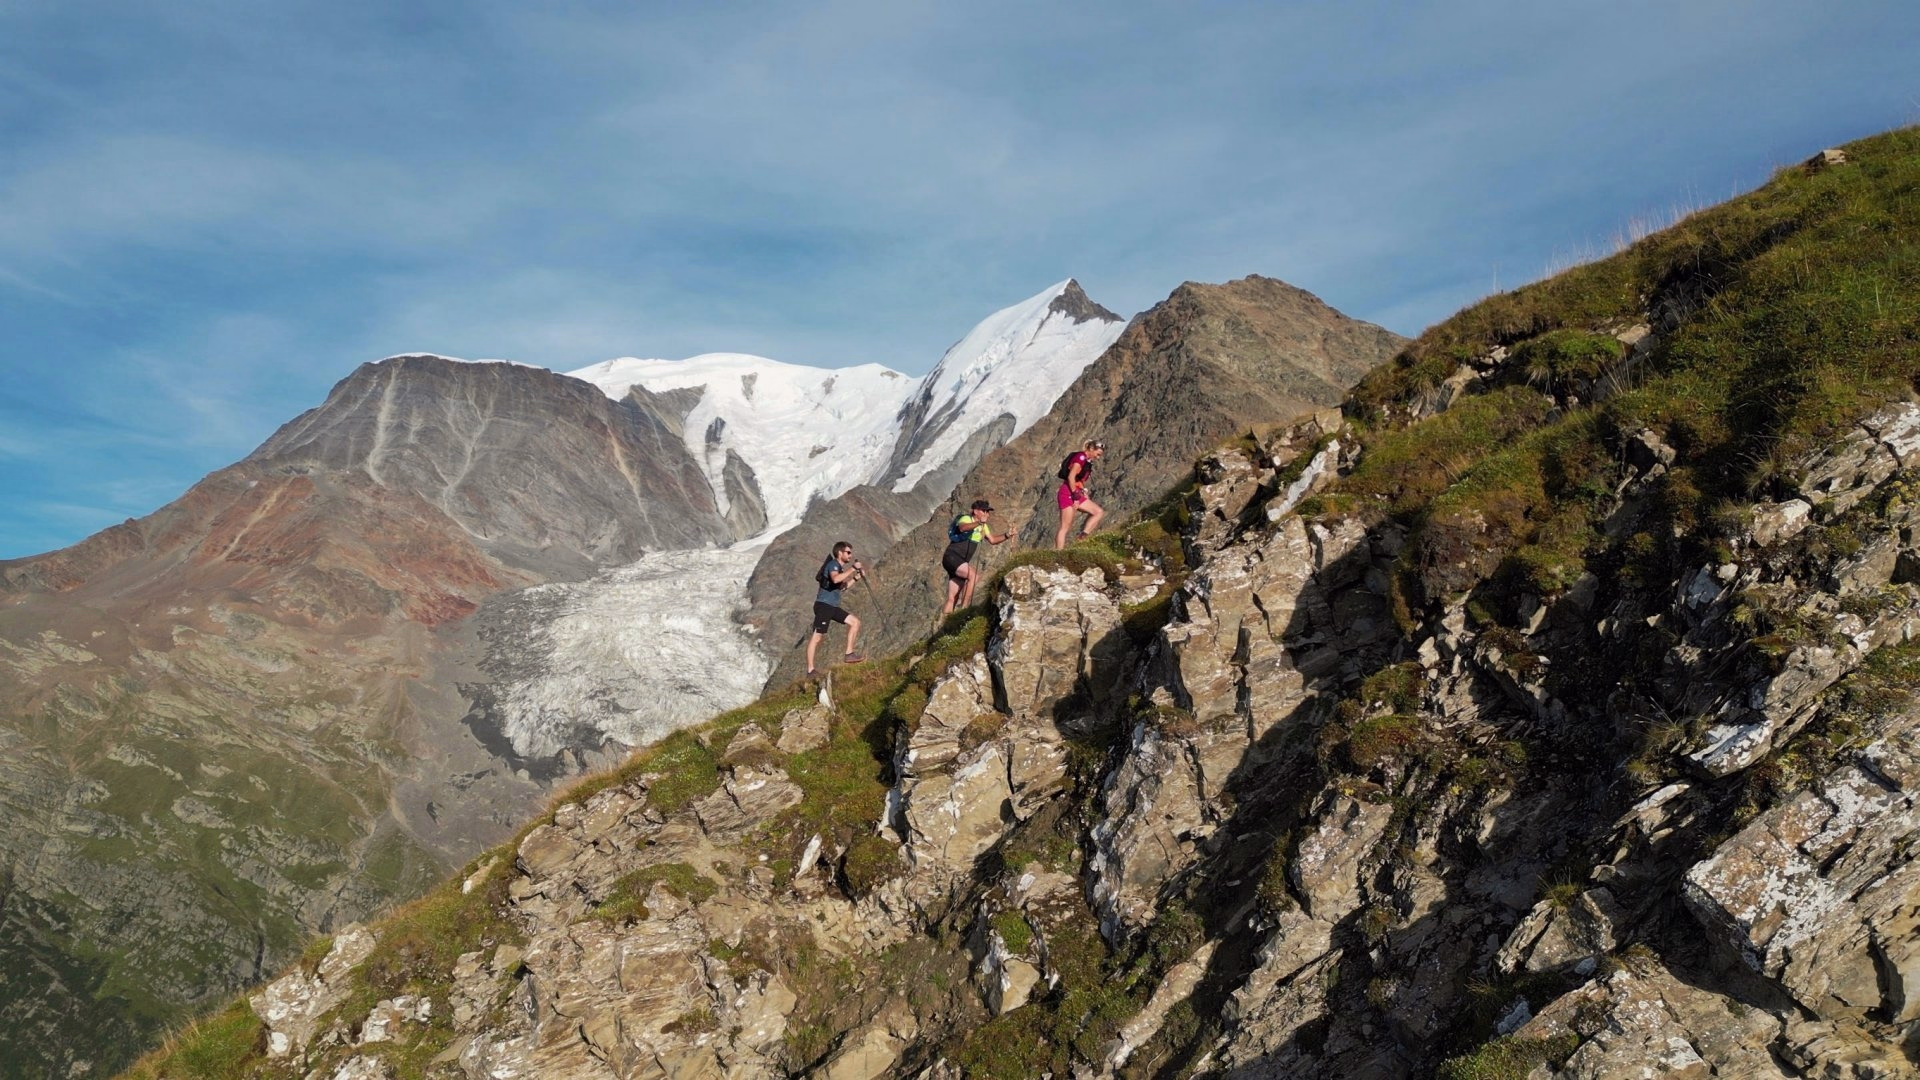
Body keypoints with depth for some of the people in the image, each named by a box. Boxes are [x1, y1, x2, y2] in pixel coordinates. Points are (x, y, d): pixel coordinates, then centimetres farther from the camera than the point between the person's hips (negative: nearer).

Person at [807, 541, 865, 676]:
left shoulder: (839, 567, 17)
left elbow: (842, 586, 27)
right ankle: (810, 670, -8)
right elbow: (835, 579, -33)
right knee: (817, 637, -9)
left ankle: (849, 654, 6)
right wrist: (853, 569, -29)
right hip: (823, 605, -9)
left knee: (855, 621, 5)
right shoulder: (833, 565, -11)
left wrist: (856, 576, 17)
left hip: (833, 606, 10)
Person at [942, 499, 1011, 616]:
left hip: (962, 562, 8)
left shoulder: (982, 525, 16)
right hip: (952, 557, -8)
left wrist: (1007, 536, 3)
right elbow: (962, 528, -33)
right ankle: (964, 607, -26)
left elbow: (992, 540, 19)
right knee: (974, 576, -28)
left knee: (952, 599, 3)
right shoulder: (966, 519, -10)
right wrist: (979, 522, -47)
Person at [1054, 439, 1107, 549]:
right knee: (1065, 527, -11)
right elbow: (1071, 477, -20)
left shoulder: (1087, 461, 17)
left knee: (1099, 512, 4)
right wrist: (1076, 496, -19)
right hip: (1068, 493, -9)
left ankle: (1083, 537, -4)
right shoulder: (1080, 457, -12)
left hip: (1076, 494, 9)